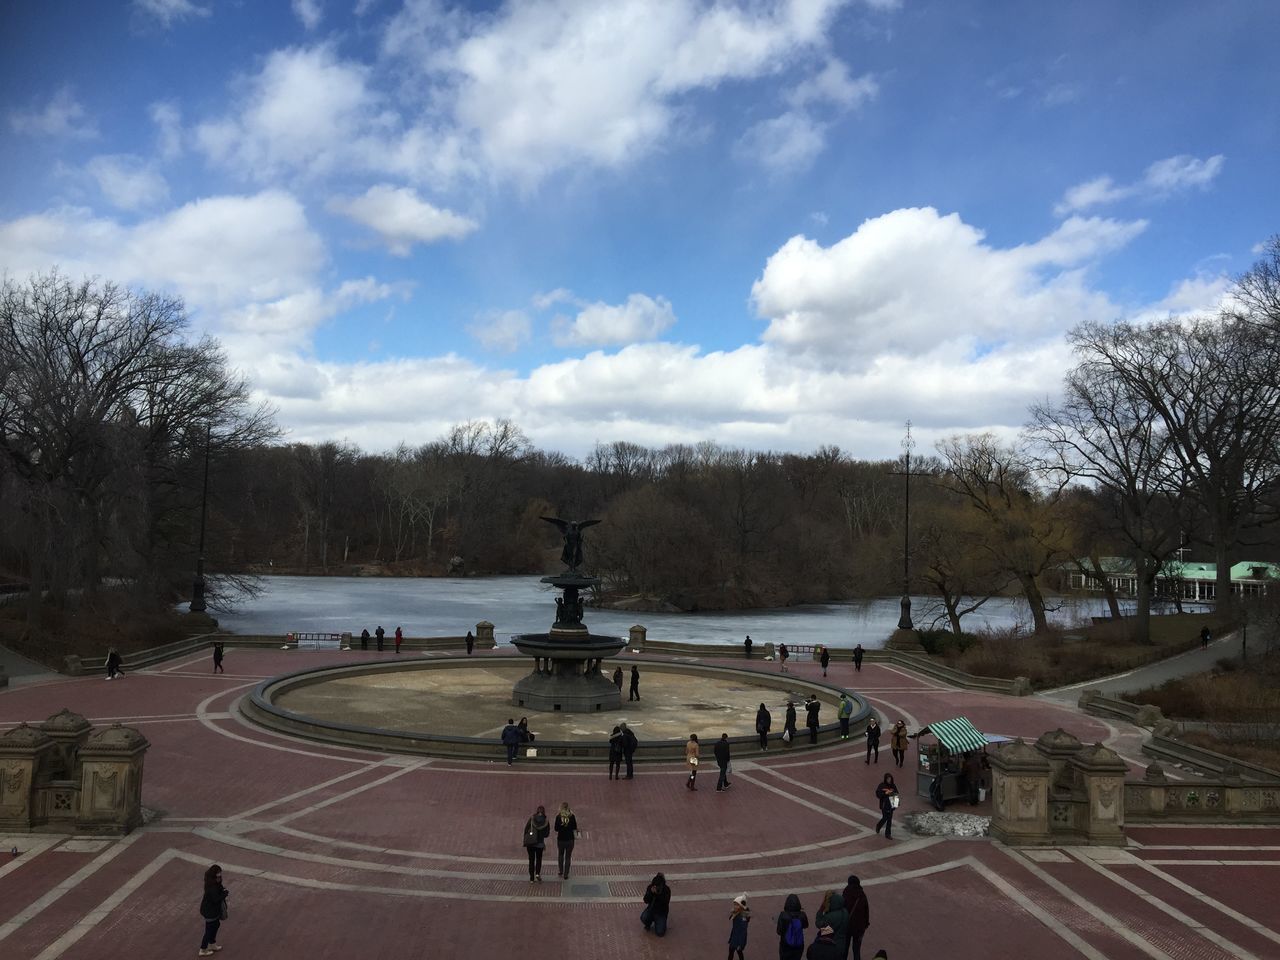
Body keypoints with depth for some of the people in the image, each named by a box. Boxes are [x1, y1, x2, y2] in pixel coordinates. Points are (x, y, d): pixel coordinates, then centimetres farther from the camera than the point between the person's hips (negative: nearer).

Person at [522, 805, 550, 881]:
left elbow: (526, 830, -1)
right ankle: (537, 873, -1)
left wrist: (525, 843, 6)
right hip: (539, 843, 0)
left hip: (529, 842, 0)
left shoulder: (531, 819, -1)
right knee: (539, 859, 19)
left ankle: (532, 878, 13)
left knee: (531, 860, 12)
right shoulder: (546, 821, -1)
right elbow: (547, 834, 4)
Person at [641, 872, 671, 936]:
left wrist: (658, 893, -35)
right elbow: (646, 901, -15)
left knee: (660, 932, -18)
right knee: (643, 918, -31)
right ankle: (648, 924, 6)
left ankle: (658, 923, 17)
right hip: (651, 908, 2)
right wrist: (651, 892, -31)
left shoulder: (667, 890, -15)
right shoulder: (650, 888, -10)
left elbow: (665, 902, -25)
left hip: (661, 912, -2)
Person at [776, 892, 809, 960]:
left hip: (785, 946, -2)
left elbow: (779, 932, -14)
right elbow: (805, 926, 6)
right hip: (799, 946, 2)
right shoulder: (802, 915, -15)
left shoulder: (783, 915, -23)